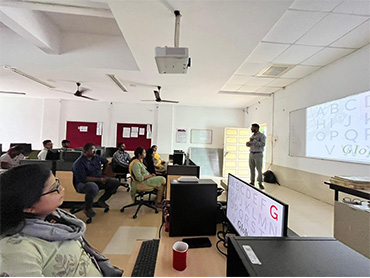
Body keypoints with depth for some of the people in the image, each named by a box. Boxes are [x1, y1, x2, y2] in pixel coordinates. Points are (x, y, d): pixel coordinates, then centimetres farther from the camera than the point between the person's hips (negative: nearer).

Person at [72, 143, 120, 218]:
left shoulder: (96, 158, 4)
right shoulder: (79, 163, -18)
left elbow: (105, 161, 27)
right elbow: (83, 178, -24)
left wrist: (103, 171, 26)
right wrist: (99, 179, -22)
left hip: (97, 181, 7)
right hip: (83, 183, -7)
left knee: (115, 182, -4)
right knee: (94, 187, -42)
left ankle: (101, 200, 9)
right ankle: (87, 209, -14)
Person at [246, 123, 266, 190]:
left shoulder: (262, 135, -6)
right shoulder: (252, 135, 15)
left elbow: (263, 144, -19)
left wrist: (254, 141, -21)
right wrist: (248, 143, 1)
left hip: (258, 154, -6)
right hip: (251, 154, 6)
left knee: (259, 169, -2)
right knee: (252, 169, 8)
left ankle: (260, 183, 9)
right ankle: (252, 182, 17)